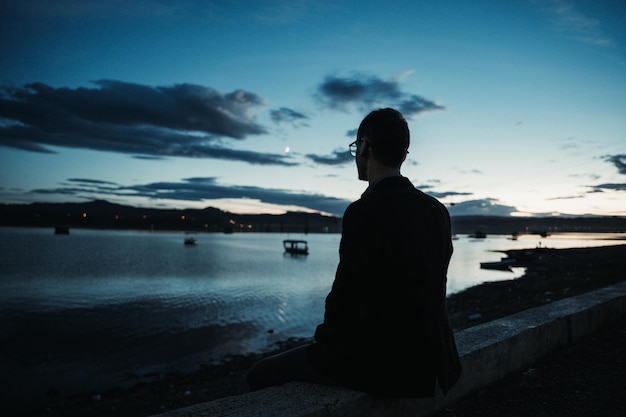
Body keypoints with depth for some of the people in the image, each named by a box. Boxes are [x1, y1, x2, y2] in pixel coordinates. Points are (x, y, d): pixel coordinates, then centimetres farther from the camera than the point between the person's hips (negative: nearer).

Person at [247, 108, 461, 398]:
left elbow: (344, 297, -18)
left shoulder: (364, 212, -21)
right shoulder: (437, 211, 3)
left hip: (384, 363, -8)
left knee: (262, 375, 9)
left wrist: (322, 342, 4)